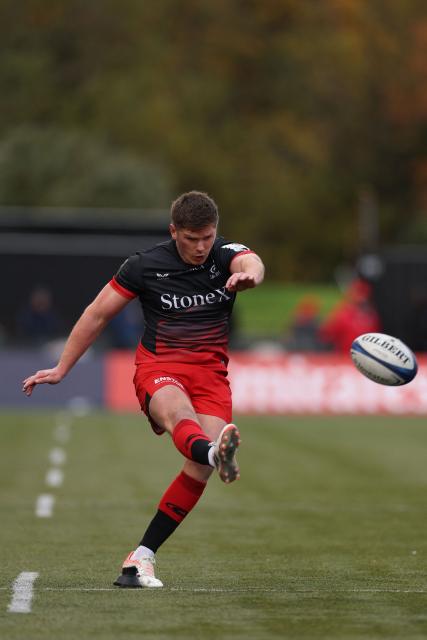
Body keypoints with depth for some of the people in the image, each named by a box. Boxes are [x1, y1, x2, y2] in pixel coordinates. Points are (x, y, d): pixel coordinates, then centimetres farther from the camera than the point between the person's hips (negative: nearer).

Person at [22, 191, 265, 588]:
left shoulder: (226, 256, 0)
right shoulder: (145, 265, -1)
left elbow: (251, 263, -26)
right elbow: (98, 315, 9)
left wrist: (248, 274, -52)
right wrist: (61, 370, 11)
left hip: (210, 373, 2)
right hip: (157, 367, -2)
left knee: (201, 465, -20)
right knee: (178, 411, -38)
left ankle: (141, 558, -13)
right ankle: (215, 451, -76)